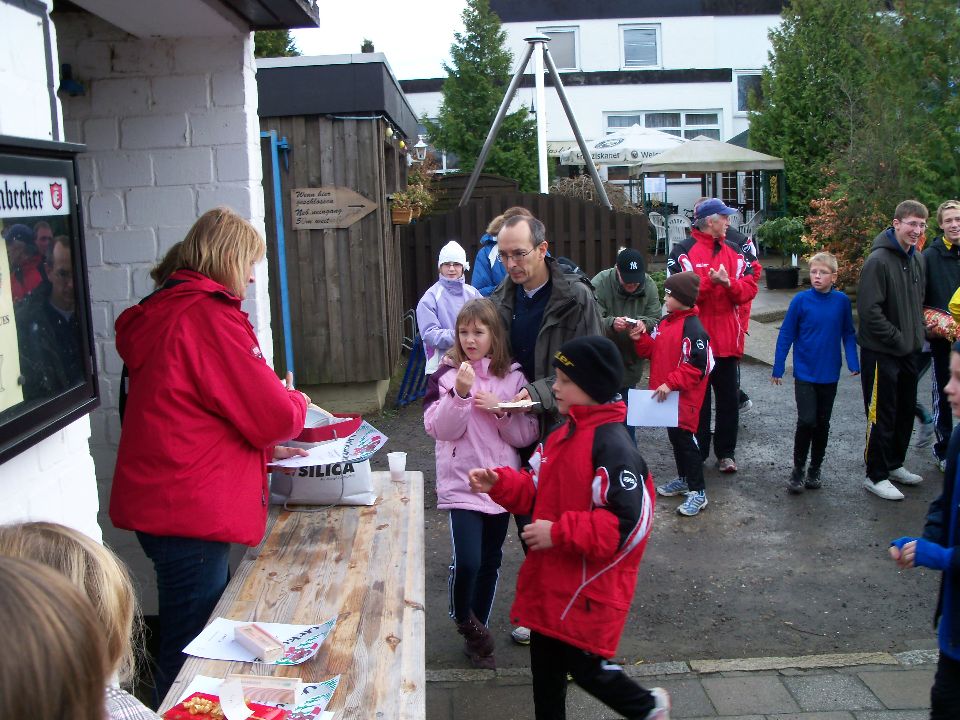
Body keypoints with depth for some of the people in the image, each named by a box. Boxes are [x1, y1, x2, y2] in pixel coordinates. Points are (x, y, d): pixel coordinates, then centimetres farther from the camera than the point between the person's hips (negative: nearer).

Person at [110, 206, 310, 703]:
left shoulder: (162, 313, 13)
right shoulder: (211, 316, -17)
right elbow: (274, 415, -15)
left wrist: (265, 446, 19)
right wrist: (296, 402, 7)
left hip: (158, 505, 10)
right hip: (191, 511, -10)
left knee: (184, 646, 21)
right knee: (189, 658, 2)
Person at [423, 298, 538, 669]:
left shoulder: (512, 376, 1)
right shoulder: (447, 374, -3)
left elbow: (527, 435, 1)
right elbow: (441, 429, -11)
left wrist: (500, 411, -15)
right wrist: (460, 393, -24)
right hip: (462, 482, -3)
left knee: (490, 562, 13)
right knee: (467, 561, -15)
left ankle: (477, 632, 34)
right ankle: (464, 620, 16)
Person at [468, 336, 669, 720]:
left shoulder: (613, 446, -23)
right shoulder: (563, 434, 5)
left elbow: (628, 523, -27)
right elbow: (535, 490, 13)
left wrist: (558, 533, -25)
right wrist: (499, 483, -6)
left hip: (590, 589, -8)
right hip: (550, 581, 8)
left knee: (584, 667, 8)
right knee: (545, 667, 19)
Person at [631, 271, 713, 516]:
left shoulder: (693, 328, -19)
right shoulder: (666, 322, 8)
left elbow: (697, 366, -23)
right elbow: (653, 351, 13)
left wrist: (670, 383, -26)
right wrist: (641, 338, -5)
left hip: (684, 397, -9)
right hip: (666, 394, 9)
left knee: (685, 439, -3)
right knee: (674, 436, 19)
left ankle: (698, 492, 6)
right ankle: (683, 479, 36)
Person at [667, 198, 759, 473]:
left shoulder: (736, 251, 9)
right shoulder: (683, 251, -6)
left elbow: (749, 288, 1)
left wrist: (728, 283, -17)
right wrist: (709, 281, -26)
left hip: (728, 339, 4)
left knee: (729, 399, 11)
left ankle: (726, 452, 23)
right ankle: (697, 454, 18)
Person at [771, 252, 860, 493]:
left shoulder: (842, 301, -4)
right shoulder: (800, 300, -10)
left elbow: (848, 334, 5)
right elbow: (786, 335, -4)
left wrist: (853, 362, -6)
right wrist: (778, 368, -3)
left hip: (829, 374, 3)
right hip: (805, 373, -3)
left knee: (822, 423, 12)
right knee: (806, 421, -9)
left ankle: (816, 468, 27)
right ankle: (798, 469, 8)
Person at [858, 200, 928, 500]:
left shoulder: (917, 259, 8)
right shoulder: (878, 260, -18)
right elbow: (869, 310, -22)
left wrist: (918, 334, 8)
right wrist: (897, 339, -18)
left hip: (909, 351, 8)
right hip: (881, 352, -8)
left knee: (905, 412, 18)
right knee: (881, 416, 0)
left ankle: (895, 465, 34)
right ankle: (876, 476, 12)